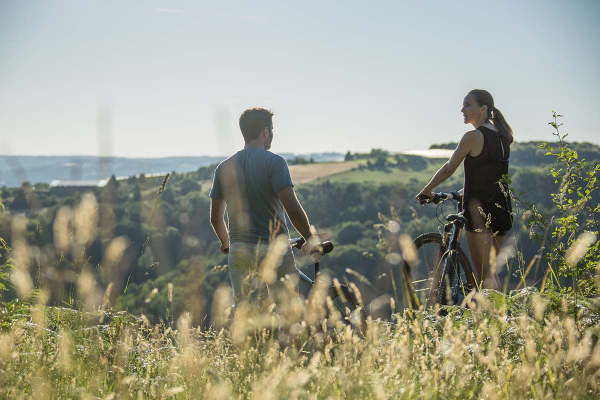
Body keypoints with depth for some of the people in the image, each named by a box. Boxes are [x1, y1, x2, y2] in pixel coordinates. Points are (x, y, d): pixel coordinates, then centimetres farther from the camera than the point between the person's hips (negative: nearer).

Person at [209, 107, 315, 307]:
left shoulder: (224, 167, 8)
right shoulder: (274, 162, -8)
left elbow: (215, 218, 13)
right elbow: (293, 209, -16)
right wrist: (309, 240, -3)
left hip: (239, 251, 5)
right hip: (274, 249, -4)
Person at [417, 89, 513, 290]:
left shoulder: (473, 136, -13)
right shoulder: (502, 136, 10)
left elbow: (449, 168, -6)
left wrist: (426, 190, 8)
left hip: (480, 210, -8)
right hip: (502, 209, 8)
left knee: (485, 275, -6)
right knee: (492, 271, 20)